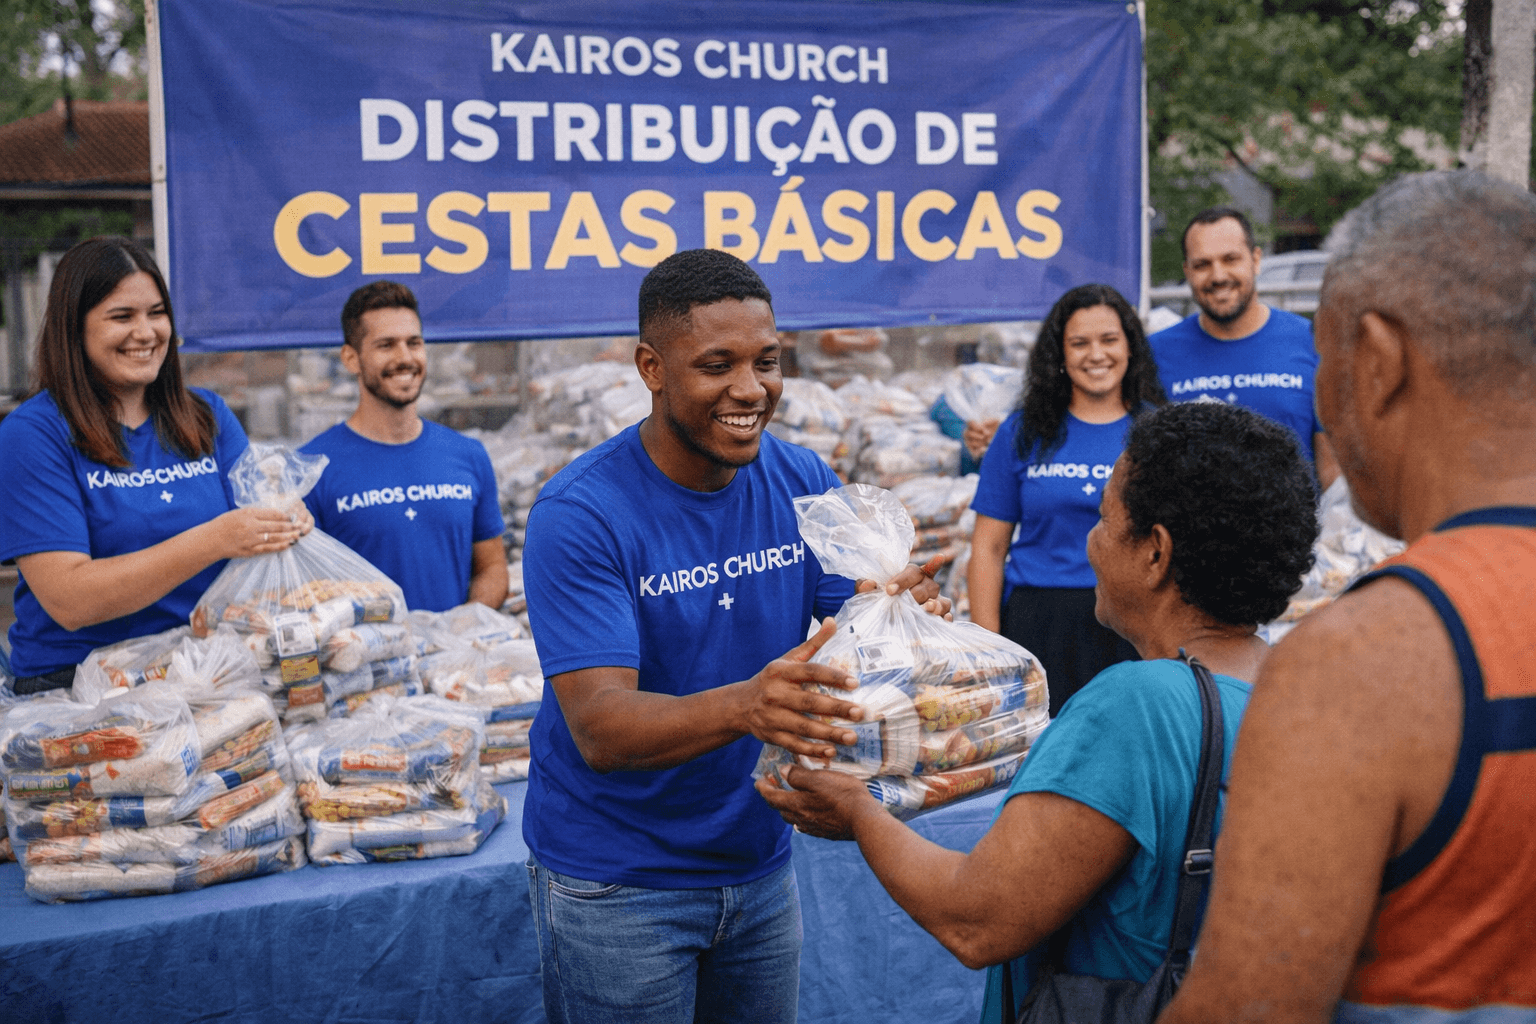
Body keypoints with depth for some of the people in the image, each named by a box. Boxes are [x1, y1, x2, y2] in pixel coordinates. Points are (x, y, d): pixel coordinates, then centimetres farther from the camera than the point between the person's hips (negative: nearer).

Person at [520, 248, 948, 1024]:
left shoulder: (803, 482, -4)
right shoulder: (578, 515, -19)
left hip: (758, 862, 5)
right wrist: (743, 706, -46)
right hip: (614, 881, -4)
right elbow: (599, 729, -27)